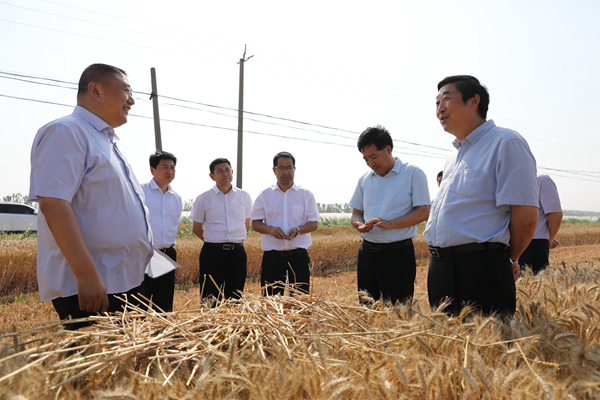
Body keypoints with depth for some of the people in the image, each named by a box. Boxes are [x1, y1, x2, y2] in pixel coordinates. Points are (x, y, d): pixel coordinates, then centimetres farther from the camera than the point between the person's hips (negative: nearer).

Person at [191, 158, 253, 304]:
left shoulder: (244, 197, 7)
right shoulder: (203, 199, 1)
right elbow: (197, 228, 8)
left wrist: (235, 241, 12)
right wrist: (216, 242, 6)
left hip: (237, 253, 2)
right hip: (212, 253, -2)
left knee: (236, 297, 9)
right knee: (210, 299, 2)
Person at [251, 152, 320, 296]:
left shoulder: (306, 195, 7)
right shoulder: (264, 195, 7)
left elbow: (314, 223, 5)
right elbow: (255, 223, 7)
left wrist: (298, 230, -15)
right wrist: (270, 229, -14)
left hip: (299, 256, 0)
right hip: (272, 257, 0)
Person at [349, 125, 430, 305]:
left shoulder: (413, 173, -3)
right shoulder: (365, 179, 12)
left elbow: (423, 213, -9)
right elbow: (356, 213, 18)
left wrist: (390, 223, -20)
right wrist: (359, 224, -6)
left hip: (399, 253, -5)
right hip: (367, 252, 5)